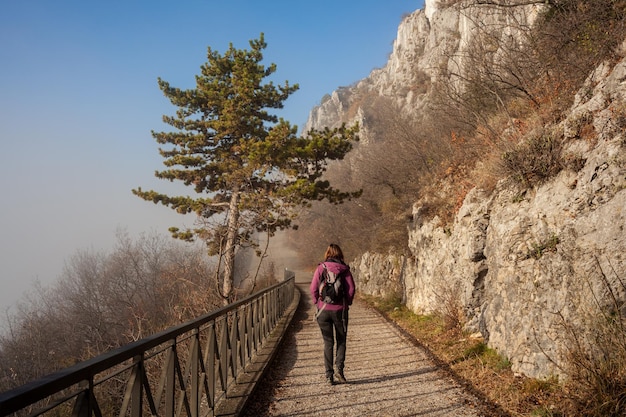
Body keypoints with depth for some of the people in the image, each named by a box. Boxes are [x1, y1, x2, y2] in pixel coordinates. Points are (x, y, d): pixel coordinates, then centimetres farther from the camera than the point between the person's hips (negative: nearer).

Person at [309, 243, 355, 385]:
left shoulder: (320, 268, -1)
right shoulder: (344, 269, -2)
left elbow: (313, 288, -6)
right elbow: (351, 288, -7)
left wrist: (317, 304, 7)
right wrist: (347, 303, 7)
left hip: (323, 310, 1)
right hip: (340, 310, -1)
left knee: (328, 343, 10)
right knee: (341, 341, 16)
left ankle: (329, 375, 9)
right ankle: (339, 369, 1)